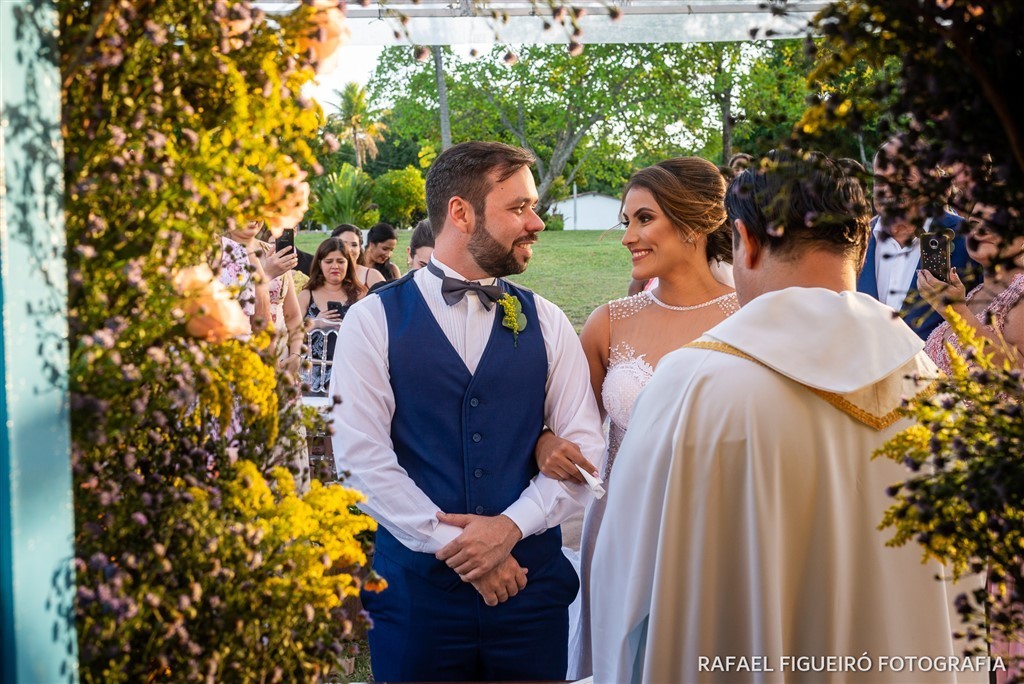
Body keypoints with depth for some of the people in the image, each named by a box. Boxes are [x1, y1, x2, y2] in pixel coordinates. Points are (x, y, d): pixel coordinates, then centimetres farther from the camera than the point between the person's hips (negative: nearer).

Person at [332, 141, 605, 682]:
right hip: (416, 587, -2)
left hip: (531, 583, 2)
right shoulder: (374, 320, -2)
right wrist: (452, 544, -13)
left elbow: (584, 449, 1)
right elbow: (361, 456, -10)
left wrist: (512, 525, -13)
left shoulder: (546, 323, 6)